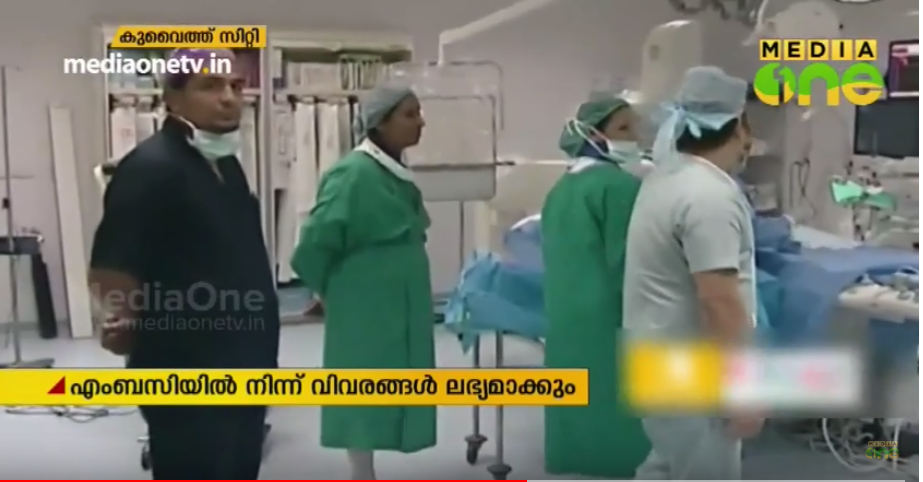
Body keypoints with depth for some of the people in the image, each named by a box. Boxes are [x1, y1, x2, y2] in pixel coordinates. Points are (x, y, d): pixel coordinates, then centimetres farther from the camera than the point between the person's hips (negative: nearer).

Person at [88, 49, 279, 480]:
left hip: (239, 370, 9)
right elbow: (108, 273, -22)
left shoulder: (225, 164, 10)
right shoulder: (150, 167, -18)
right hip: (186, 377, -9)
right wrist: (149, 328, -7)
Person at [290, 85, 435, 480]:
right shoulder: (353, 174, -19)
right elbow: (317, 240, -19)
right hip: (364, 308, -9)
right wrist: (328, 291, -5)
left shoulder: (397, 173, 8)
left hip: (397, 306, 9)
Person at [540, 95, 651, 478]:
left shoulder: (561, 188, 13)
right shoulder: (620, 185, -13)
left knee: (577, 419, 14)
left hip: (566, 327, 9)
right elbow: (627, 267, -16)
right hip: (608, 327, -8)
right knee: (618, 437, -1)